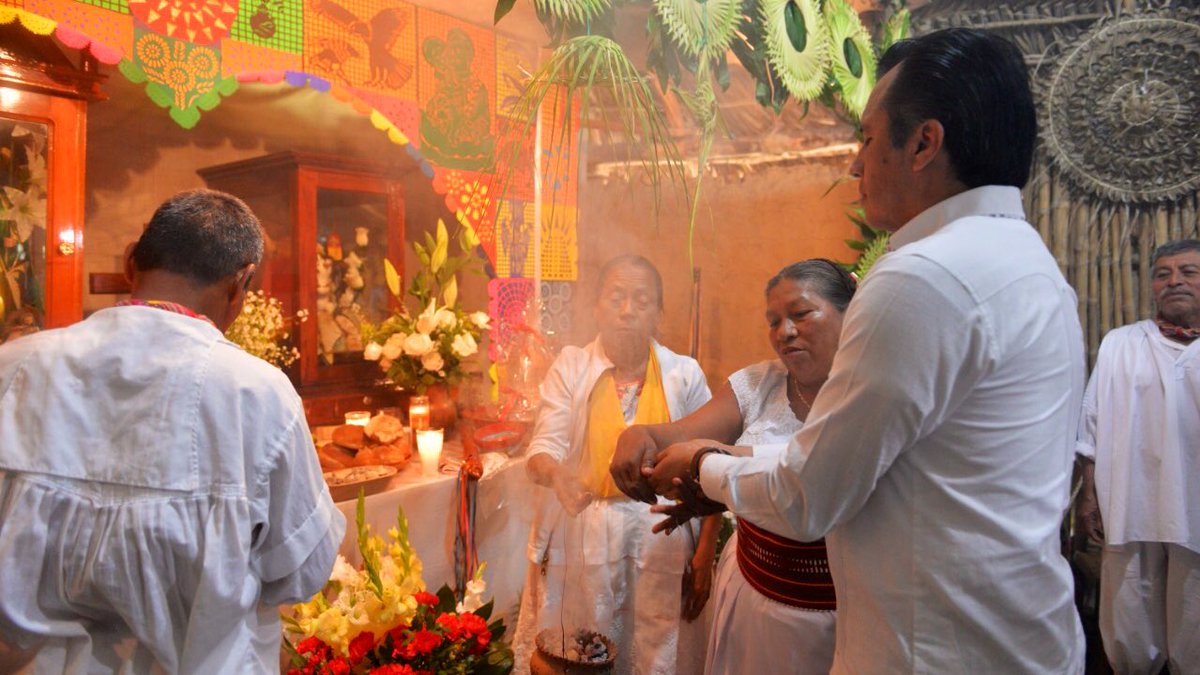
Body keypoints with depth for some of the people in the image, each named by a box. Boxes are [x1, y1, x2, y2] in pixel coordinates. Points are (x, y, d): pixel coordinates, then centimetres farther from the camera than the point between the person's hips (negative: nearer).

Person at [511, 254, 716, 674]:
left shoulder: (685, 374, -3)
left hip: (659, 540, 0)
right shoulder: (570, 367, -3)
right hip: (581, 534, 0)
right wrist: (557, 474, -30)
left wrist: (705, 556, -2)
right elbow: (542, 451, -8)